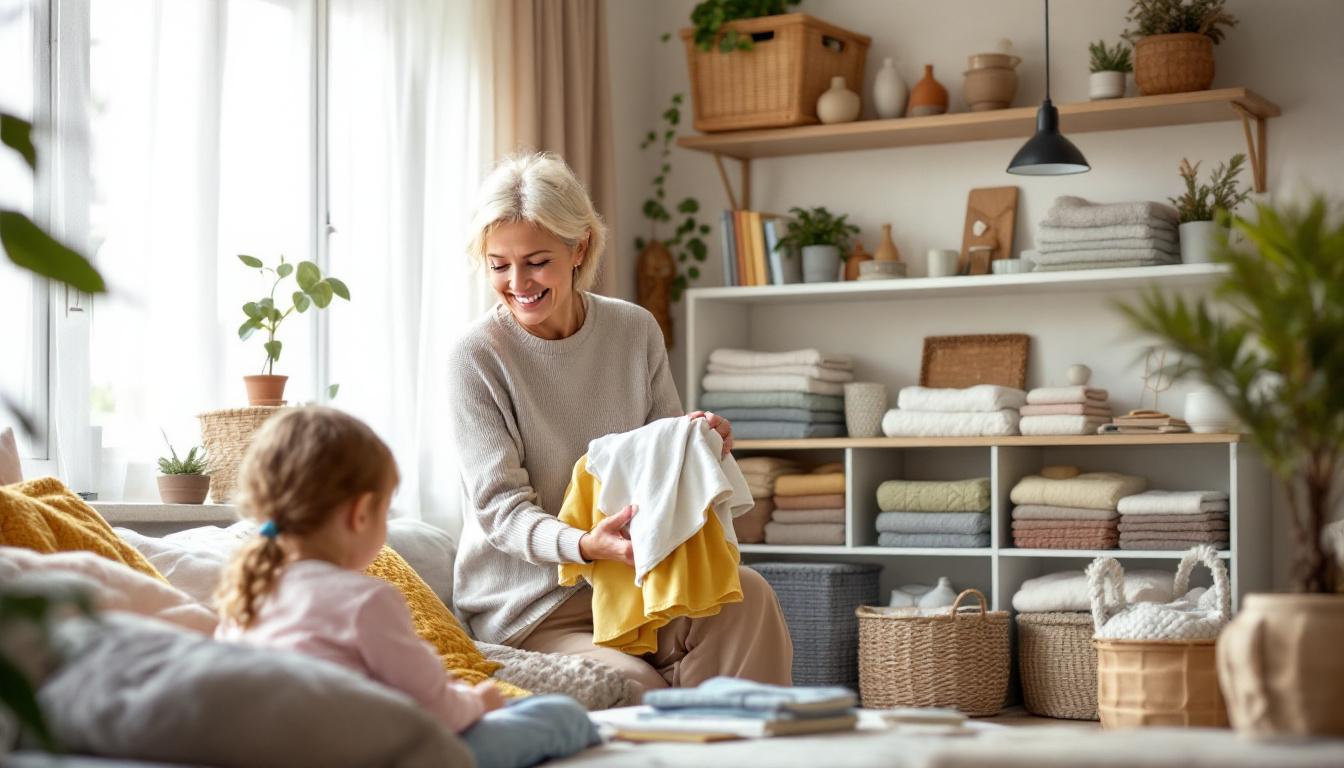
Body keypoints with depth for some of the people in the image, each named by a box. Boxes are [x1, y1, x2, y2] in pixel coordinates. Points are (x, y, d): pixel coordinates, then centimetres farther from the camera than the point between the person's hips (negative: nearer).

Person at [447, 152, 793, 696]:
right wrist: (584, 544, -35)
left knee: (746, 596, -25)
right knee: (636, 687, -31)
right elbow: (500, 508, -15)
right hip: (524, 605, -4)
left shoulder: (635, 331, 2)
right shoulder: (476, 356, -11)